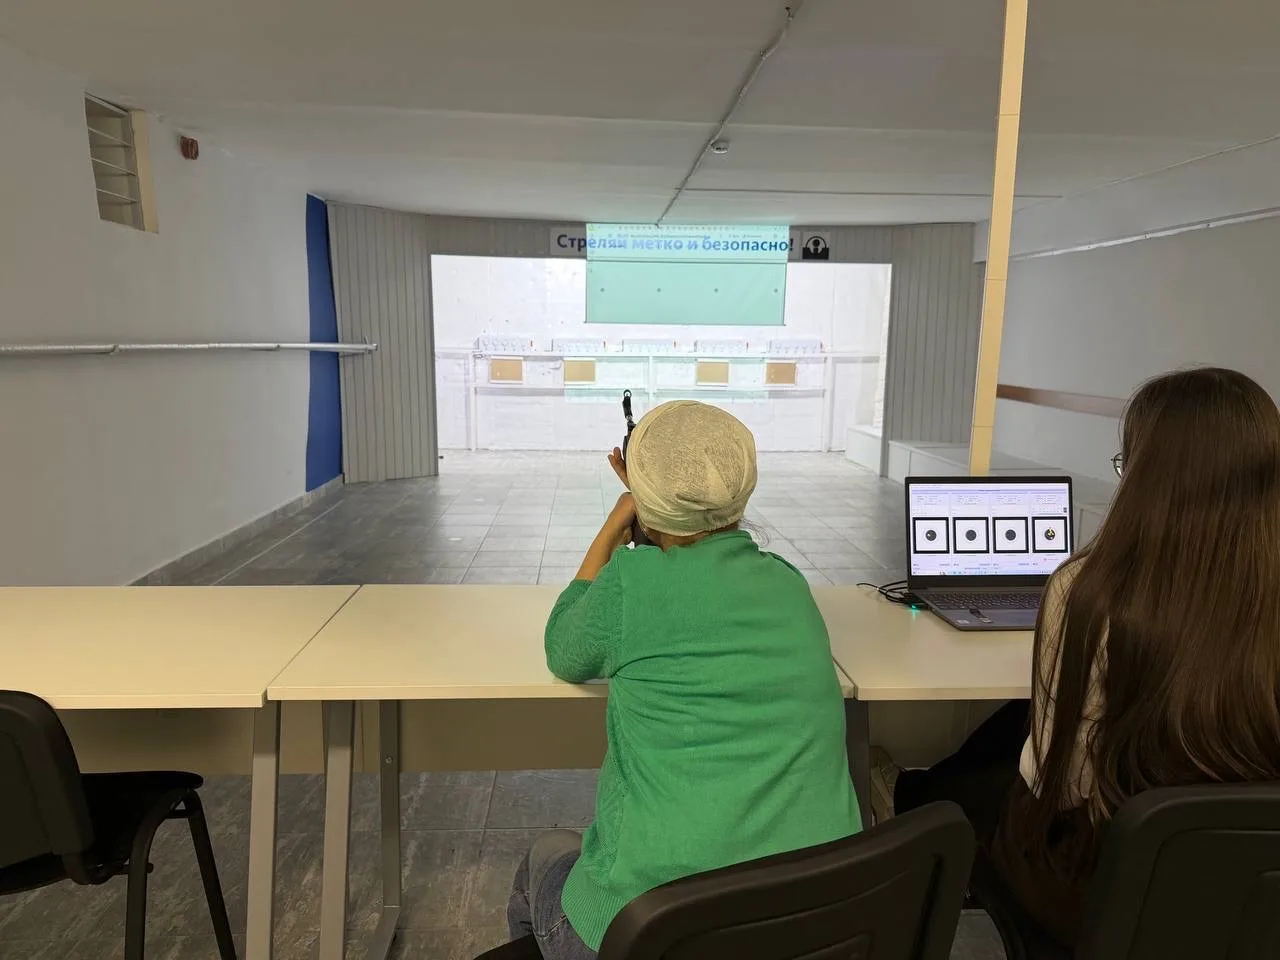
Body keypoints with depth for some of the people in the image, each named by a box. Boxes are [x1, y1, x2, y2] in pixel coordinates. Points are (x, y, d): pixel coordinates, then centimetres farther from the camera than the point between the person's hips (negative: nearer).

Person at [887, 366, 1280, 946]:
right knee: (1025, 724, 26)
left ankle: (908, 799, 54)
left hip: (1109, 891, -5)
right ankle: (914, 792, 49)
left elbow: (1057, 781, -19)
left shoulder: (1094, 590, -28)